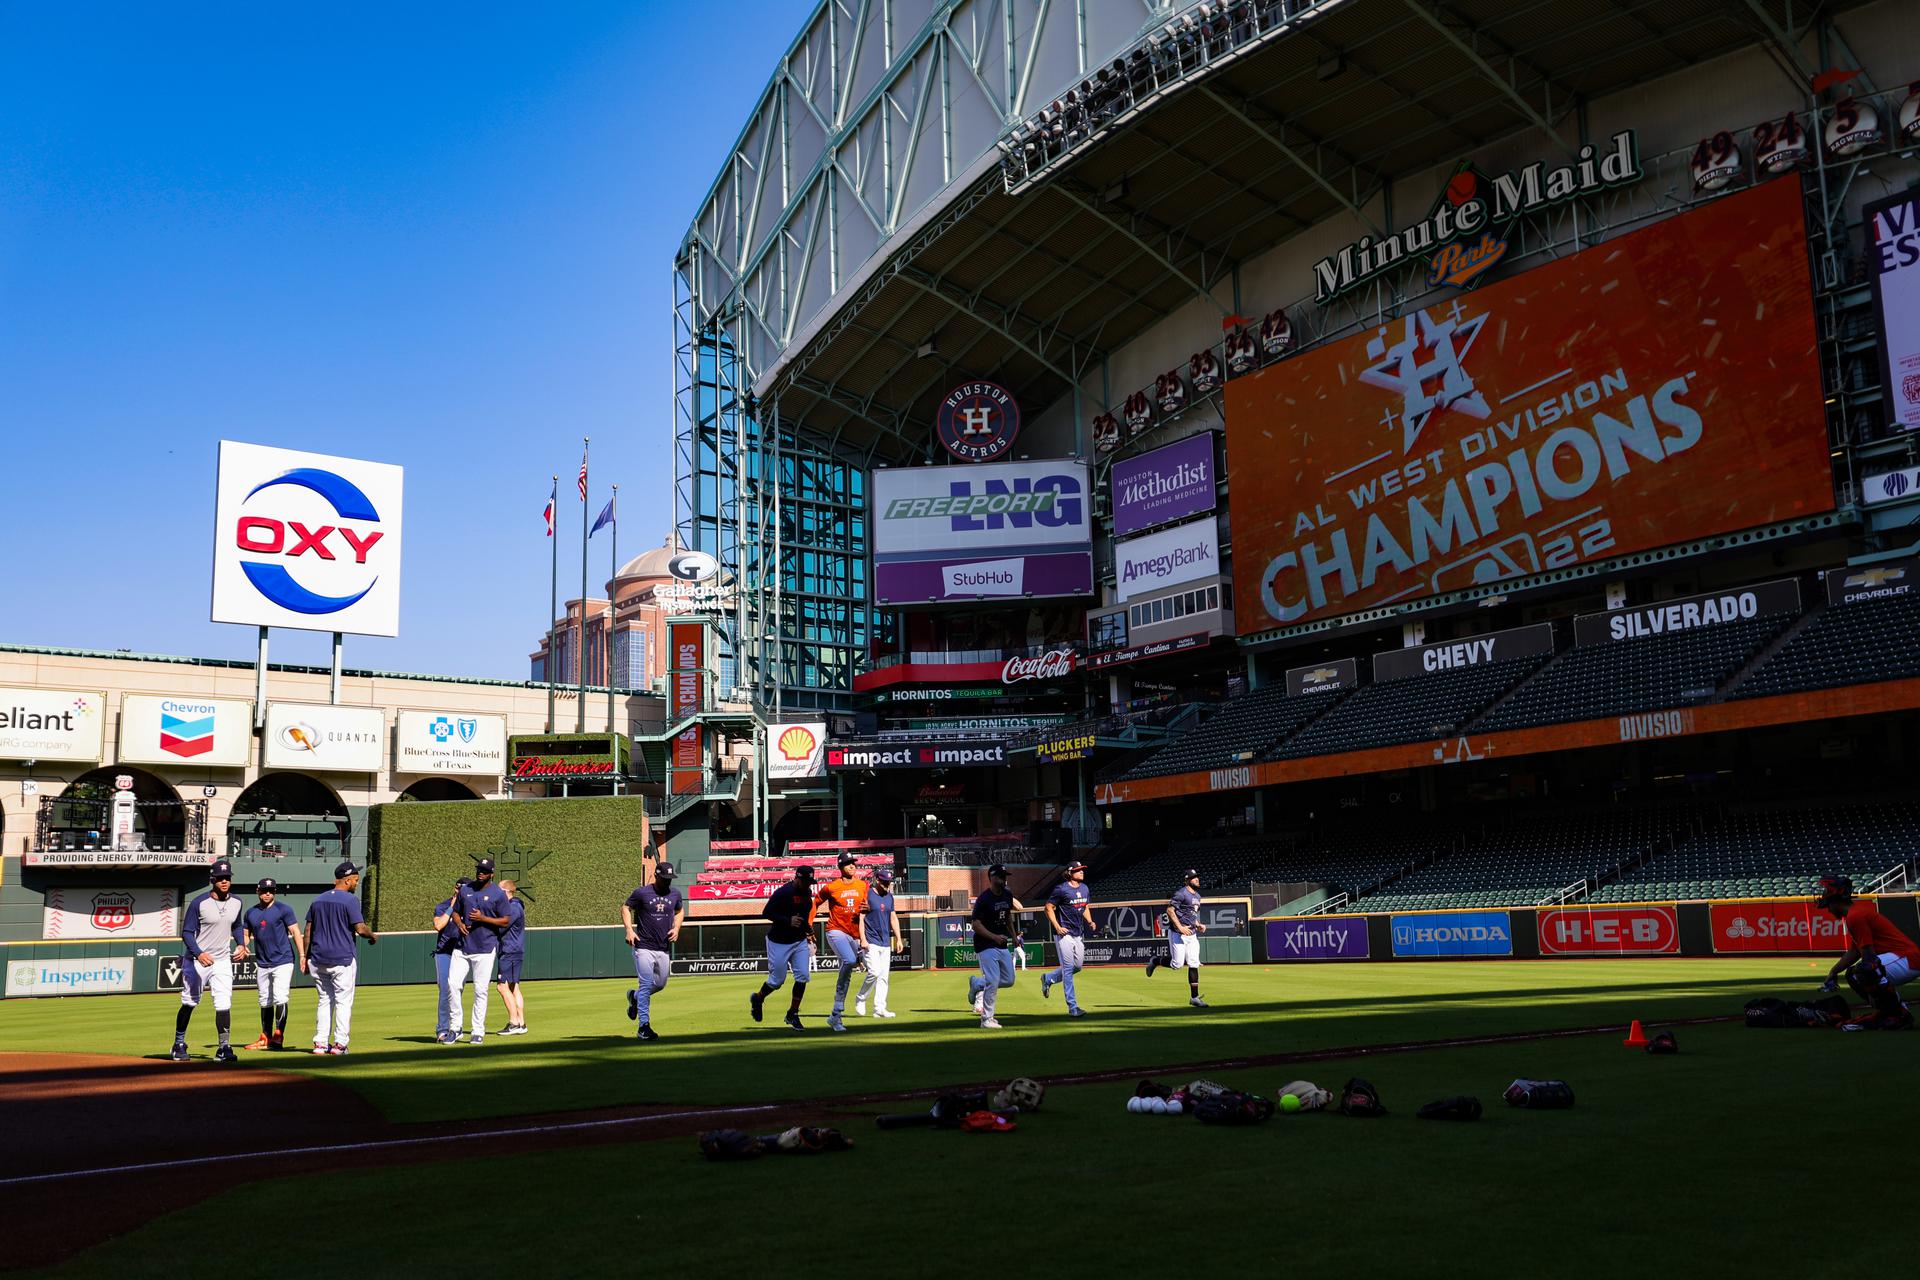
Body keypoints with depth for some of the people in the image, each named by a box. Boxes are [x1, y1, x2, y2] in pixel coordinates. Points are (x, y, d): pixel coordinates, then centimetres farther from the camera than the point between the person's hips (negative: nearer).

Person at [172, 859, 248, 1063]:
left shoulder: (236, 903, 2)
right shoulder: (199, 903, -13)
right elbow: (186, 932, -12)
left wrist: (241, 944, 1)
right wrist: (199, 954, -26)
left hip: (222, 961, 3)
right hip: (196, 960, -3)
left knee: (223, 1004, -8)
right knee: (189, 1003, 8)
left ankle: (224, 1048, -6)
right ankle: (179, 1044, 26)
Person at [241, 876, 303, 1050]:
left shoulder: (283, 909, -4)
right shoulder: (250, 912, 10)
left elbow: (295, 932, -7)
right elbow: (246, 935, 17)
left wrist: (302, 955, -16)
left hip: (283, 961, -5)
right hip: (262, 963, 5)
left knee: (280, 998, -13)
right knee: (265, 1002, 11)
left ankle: (278, 1036, -9)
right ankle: (265, 1038, 18)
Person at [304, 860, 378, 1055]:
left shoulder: (317, 900, 11)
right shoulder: (350, 900, -9)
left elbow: (308, 931, 11)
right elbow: (360, 928, -15)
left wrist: (306, 958, 14)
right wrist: (373, 936, 4)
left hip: (318, 960, 6)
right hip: (342, 959, -6)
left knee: (323, 1000, 13)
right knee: (343, 1001, 1)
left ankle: (320, 1044, 10)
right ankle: (340, 1044, -1)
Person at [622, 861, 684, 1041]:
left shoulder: (675, 894, 5)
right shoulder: (642, 893, -7)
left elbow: (680, 911, 22)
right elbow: (625, 907, 5)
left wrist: (676, 928, 4)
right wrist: (629, 929, -9)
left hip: (664, 949, 5)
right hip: (644, 947, -5)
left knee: (660, 984, 13)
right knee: (646, 984, -11)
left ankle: (634, 996, 43)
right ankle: (644, 1026, -6)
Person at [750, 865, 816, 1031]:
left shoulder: (807, 892, 4)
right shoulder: (783, 892, -20)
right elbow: (766, 912, -17)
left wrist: (808, 932, 10)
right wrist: (788, 920, -26)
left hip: (800, 941, 6)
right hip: (779, 942, -6)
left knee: (803, 976, -5)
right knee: (777, 980, 2)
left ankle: (793, 1014, 9)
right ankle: (757, 999, 32)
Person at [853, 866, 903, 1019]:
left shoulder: (889, 896, 13)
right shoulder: (867, 894, -7)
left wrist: (898, 939, 11)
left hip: (886, 943, 7)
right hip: (871, 942, -7)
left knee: (884, 976, 3)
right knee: (874, 972, -17)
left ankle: (879, 1008, 7)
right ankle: (860, 999, 5)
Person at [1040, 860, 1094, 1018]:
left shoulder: (1084, 888, 10)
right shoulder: (1061, 889, -13)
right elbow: (1049, 908, -9)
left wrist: (1090, 922, 5)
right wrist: (1057, 927, -18)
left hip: (1078, 933, 8)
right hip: (1064, 933, -8)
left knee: (1078, 966, 12)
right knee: (1068, 968, -8)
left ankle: (1048, 979, 34)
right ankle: (1072, 1007, -6)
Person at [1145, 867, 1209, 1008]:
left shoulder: (1197, 896, 16)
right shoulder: (1181, 893, -12)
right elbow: (1170, 910, -17)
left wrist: (1198, 925, 9)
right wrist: (1180, 927, -24)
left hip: (1192, 934, 8)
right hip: (1177, 934, -8)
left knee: (1194, 965, 2)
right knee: (1177, 964, -8)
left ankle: (1194, 997, 5)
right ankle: (1155, 961, 21)